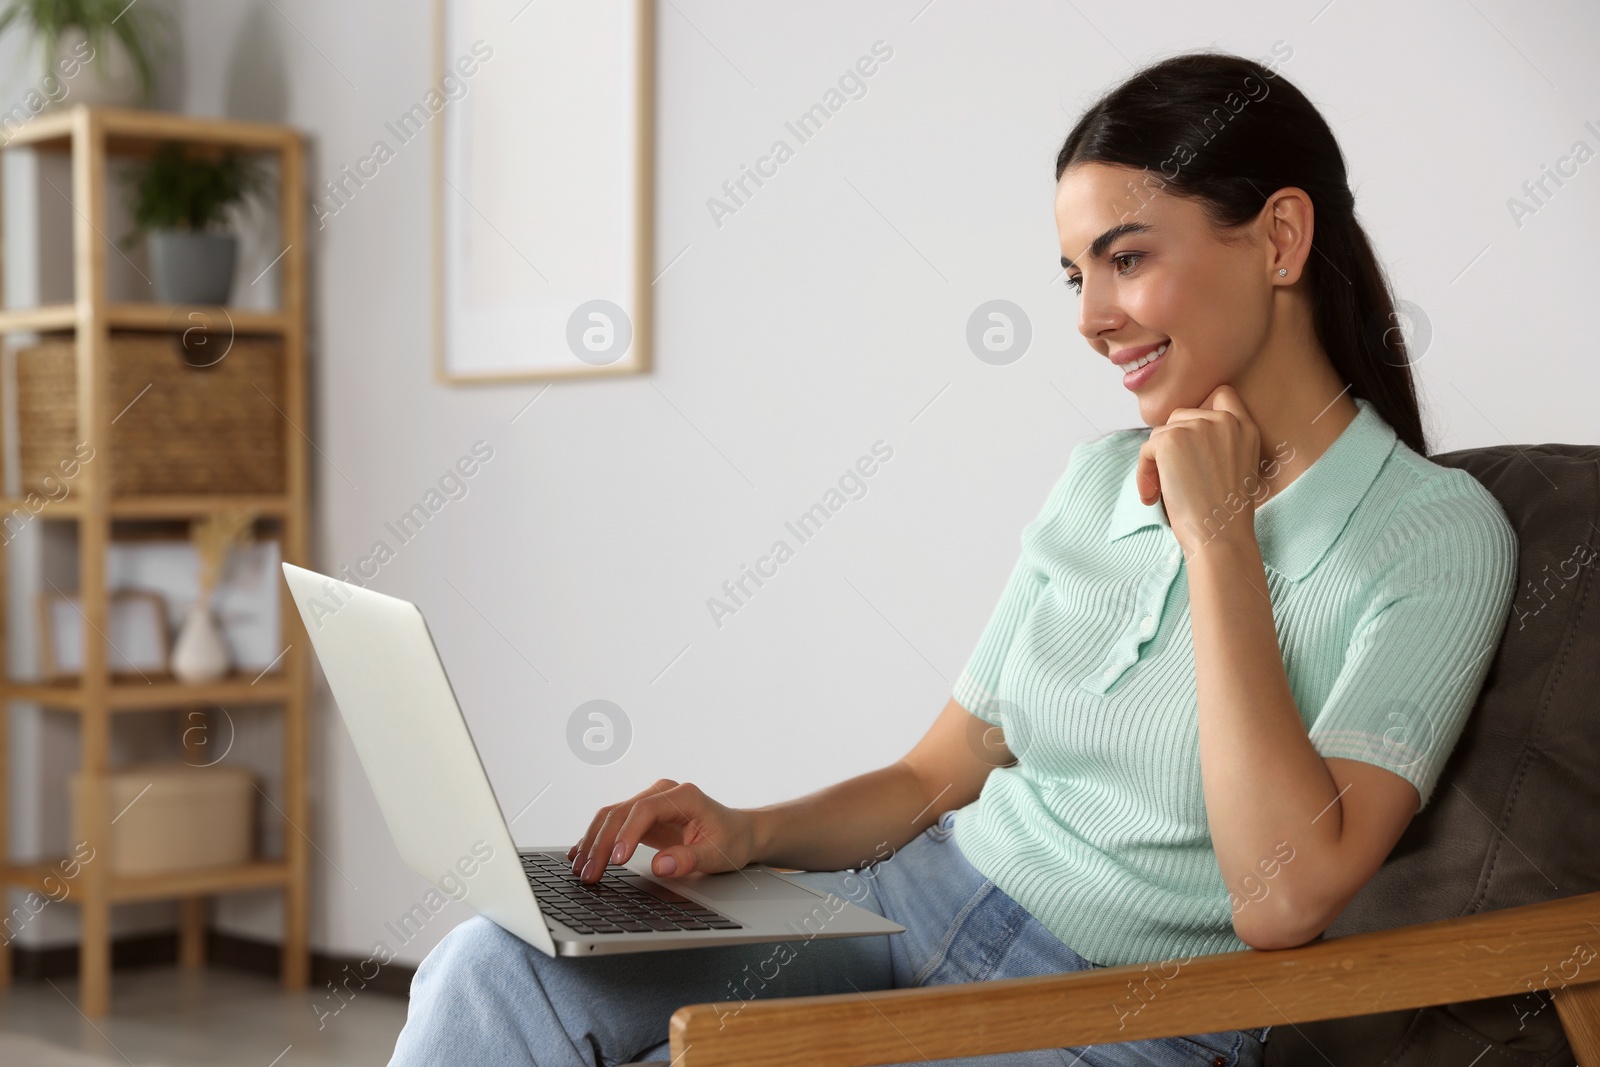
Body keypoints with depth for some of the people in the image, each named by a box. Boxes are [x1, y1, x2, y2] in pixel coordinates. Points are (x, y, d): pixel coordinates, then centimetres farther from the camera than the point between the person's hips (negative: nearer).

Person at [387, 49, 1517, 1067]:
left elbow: (1283, 900, -20)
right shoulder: (1101, 479, 11)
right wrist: (748, 833, -6)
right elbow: (937, 775, 14)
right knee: (495, 967, -17)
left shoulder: (1435, 533, -9)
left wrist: (1218, 539, -16)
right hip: (914, 903, 6)